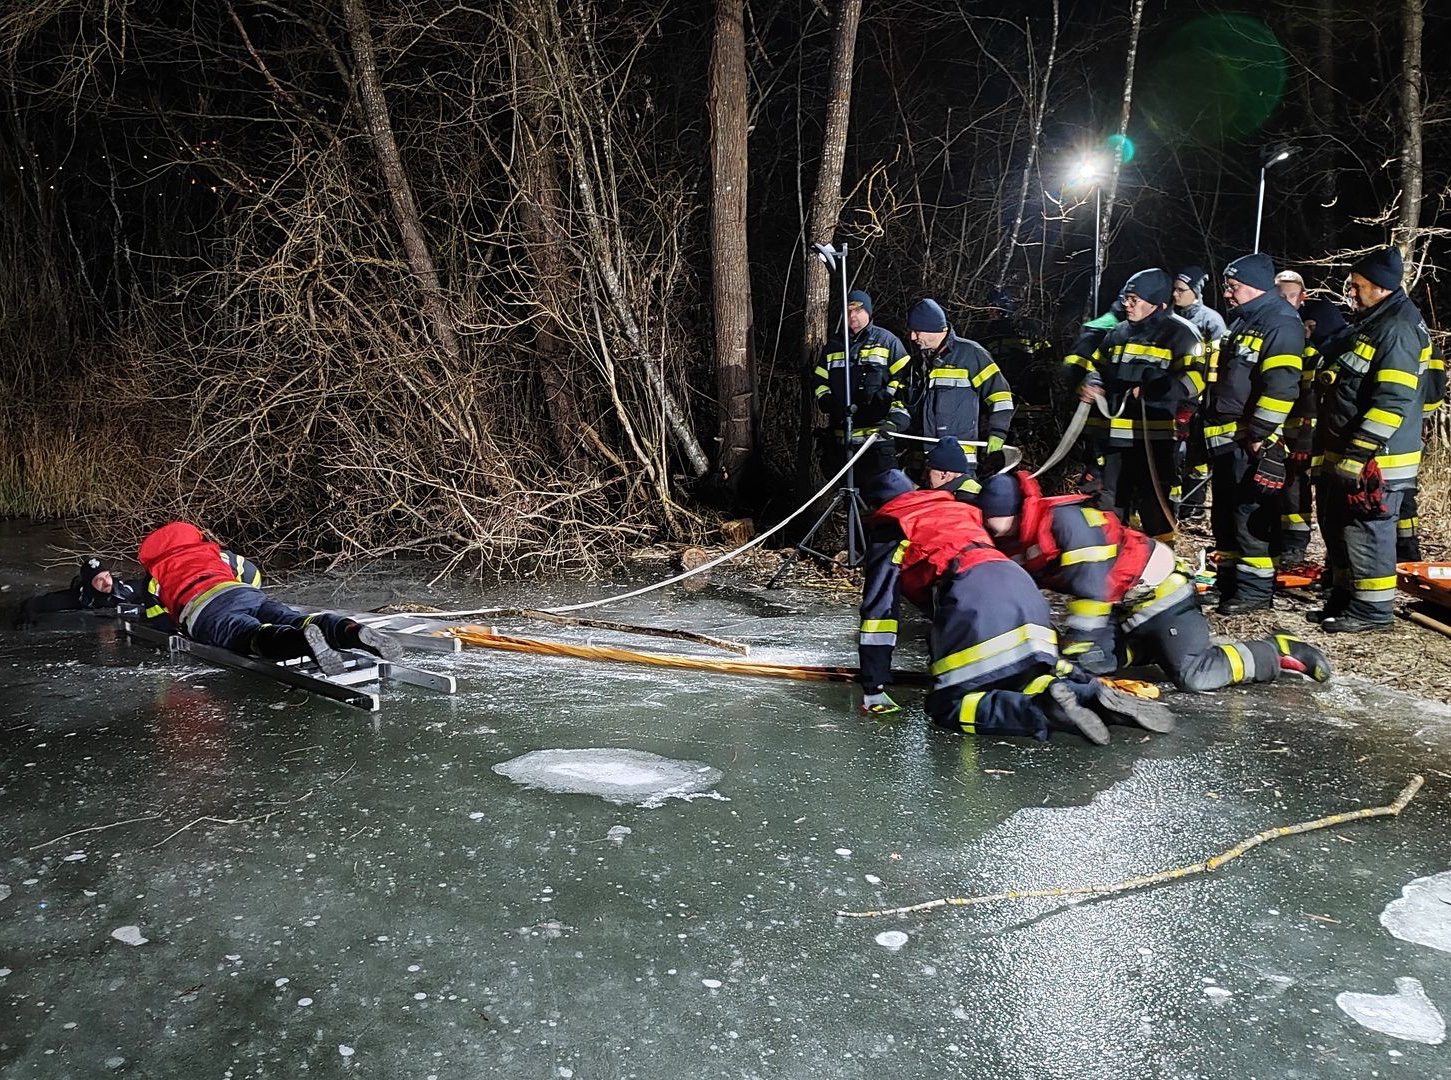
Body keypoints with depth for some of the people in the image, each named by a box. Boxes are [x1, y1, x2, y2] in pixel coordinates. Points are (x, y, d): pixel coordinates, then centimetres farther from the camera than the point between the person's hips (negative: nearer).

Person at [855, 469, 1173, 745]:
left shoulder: (888, 529, 16)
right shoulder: (956, 508, 35)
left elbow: (879, 609, 10)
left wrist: (872, 689, 12)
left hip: (972, 597, -7)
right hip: (1021, 584, 7)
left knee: (948, 707, -1)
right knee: (1029, 676, 23)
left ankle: (1044, 708, -22)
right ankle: (1092, 694, -4)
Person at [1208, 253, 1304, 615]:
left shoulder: (1281, 323, -12)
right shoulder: (1242, 321, 20)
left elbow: (1281, 385, -21)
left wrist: (1258, 433, -21)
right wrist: (1211, 427, 22)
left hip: (1253, 441, -10)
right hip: (1226, 437, 10)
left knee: (1252, 517, -6)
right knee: (1224, 514, 15)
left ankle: (1256, 588, 1)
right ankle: (1228, 581, 25)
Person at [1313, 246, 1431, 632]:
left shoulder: (1398, 329, -17)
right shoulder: (1369, 322, 16)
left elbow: (1395, 399, -24)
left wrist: (1362, 448, -25)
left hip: (1374, 459, -10)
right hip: (1344, 454, 10)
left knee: (1367, 532, -3)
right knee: (1337, 528, 17)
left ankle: (1372, 609, 7)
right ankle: (1344, 598, 28)